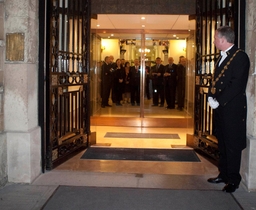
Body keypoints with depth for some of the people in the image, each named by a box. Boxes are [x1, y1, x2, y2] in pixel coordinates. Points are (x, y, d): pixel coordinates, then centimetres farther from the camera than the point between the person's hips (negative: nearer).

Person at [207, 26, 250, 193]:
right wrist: (211, 97, 1)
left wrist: (219, 102, -18)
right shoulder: (222, 57, 16)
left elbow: (237, 85, -19)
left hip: (233, 108, -9)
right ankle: (223, 174, 26)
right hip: (220, 107, 9)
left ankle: (233, 179, 8)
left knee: (232, 144, -1)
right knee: (222, 143, 15)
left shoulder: (240, 57, -12)